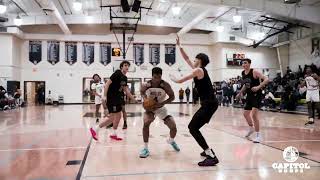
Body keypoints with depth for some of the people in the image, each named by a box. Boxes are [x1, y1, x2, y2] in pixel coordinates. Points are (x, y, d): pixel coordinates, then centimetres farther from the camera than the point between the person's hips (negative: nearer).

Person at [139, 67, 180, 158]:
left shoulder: (165, 85, -24)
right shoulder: (146, 85, -22)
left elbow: (172, 97, -16)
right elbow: (142, 92, 2)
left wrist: (162, 103, -30)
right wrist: (145, 99, -16)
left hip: (161, 108, 1)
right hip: (150, 108, -1)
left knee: (173, 127, -5)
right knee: (146, 123, -29)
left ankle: (171, 141, 33)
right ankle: (146, 148, -15)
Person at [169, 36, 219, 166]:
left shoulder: (198, 70, -9)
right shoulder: (199, 69, 16)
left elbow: (179, 81, -5)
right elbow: (186, 59, 26)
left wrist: (172, 77, 15)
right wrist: (179, 46, 28)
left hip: (209, 104, -10)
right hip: (209, 103, 10)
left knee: (192, 128, -12)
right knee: (194, 127, 19)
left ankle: (212, 157, -15)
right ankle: (208, 150, 28)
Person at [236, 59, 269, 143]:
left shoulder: (254, 72, -16)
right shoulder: (243, 73, 5)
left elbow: (266, 79, -23)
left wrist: (258, 87, -34)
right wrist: (240, 92, 21)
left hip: (257, 95, -8)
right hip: (249, 95, 8)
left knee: (254, 114, -19)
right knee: (245, 114, 16)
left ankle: (258, 135, -8)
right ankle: (251, 128, 43)